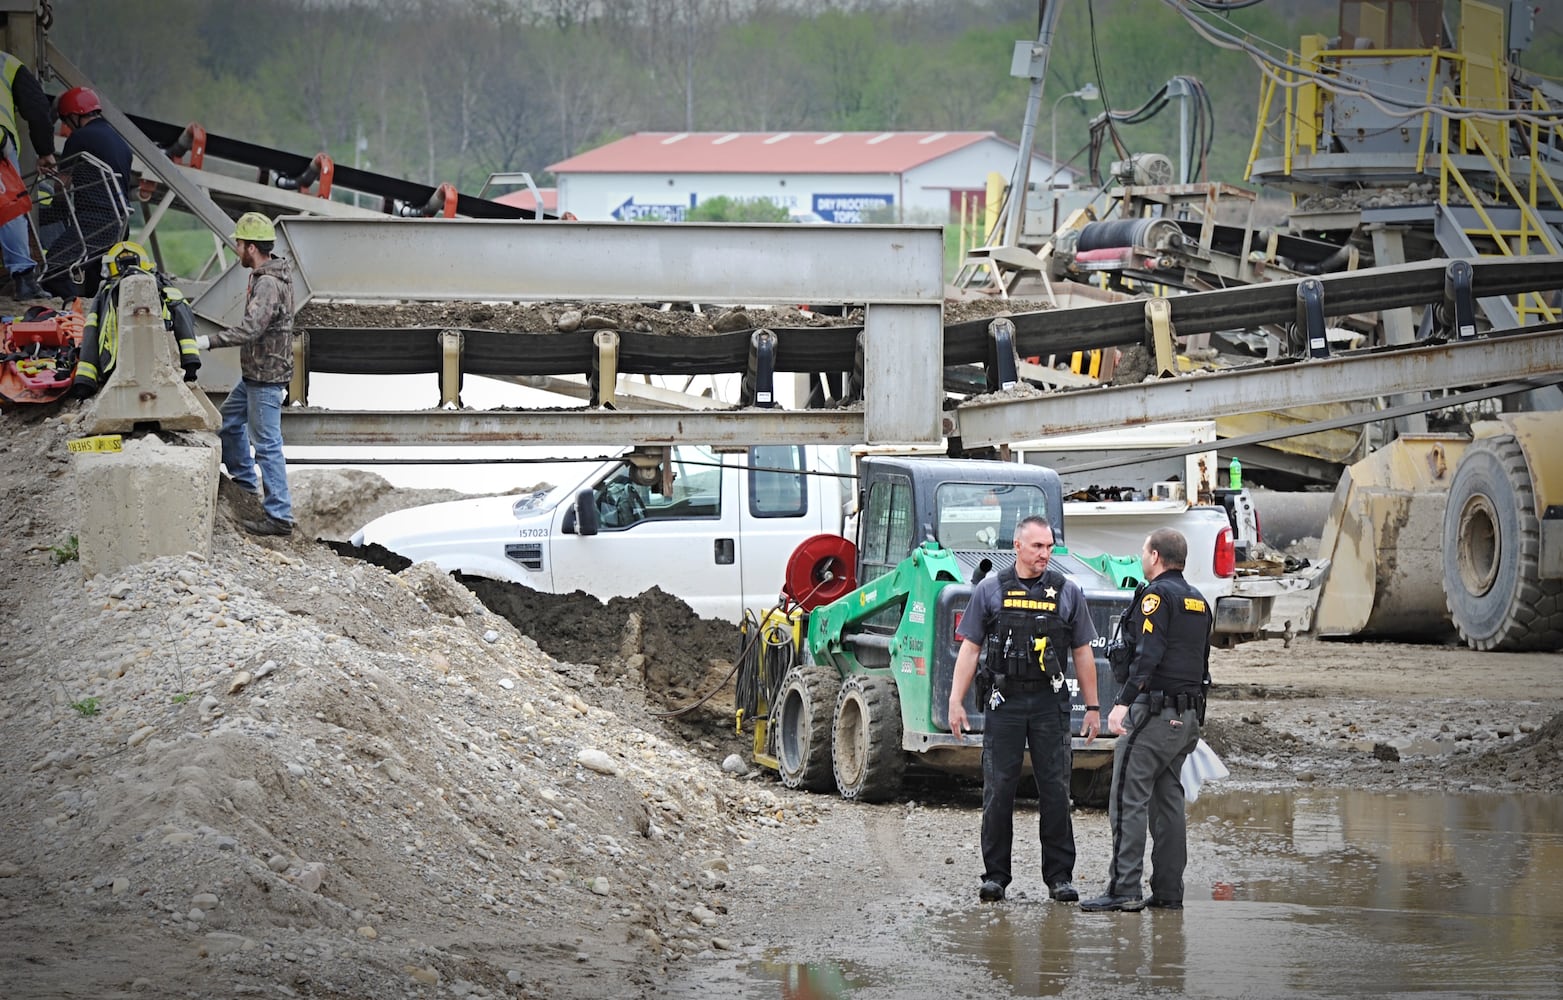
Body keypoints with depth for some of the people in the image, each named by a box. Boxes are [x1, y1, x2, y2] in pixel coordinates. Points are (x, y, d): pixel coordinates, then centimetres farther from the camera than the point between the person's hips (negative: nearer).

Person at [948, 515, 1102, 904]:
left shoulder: (1067, 592, 7)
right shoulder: (991, 590, 5)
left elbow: (1082, 653, 11)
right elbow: (969, 650, 6)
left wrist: (1092, 707, 8)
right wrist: (955, 701, -1)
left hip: (1050, 704, 1)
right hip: (1003, 702, -1)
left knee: (1055, 791, -1)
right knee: (998, 790, -1)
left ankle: (1060, 877, 4)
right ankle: (995, 876, 5)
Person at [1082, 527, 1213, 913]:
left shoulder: (1157, 595, -10)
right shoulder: (1198, 602, 18)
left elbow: (1148, 655, -21)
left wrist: (1122, 703, -26)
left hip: (1154, 713, -9)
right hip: (1187, 717, 9)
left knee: (1128, 801, -9)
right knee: (1167, 801, 12)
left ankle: (1124, 889, -15)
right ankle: (1168, 891, 11)